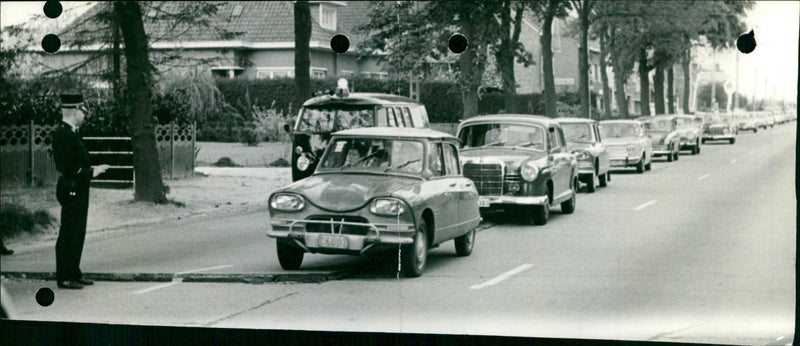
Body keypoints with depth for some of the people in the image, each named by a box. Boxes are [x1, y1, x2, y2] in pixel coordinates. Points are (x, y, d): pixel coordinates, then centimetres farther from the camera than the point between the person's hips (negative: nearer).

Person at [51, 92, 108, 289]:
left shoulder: (69, 133, 14)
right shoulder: (64, 134, -18)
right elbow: (66, 168, -22)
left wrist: (91, 169, 12)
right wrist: (91, 172, -17)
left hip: (76, 191, 10)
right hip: (71, 190, -10)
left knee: (76, 233, 15)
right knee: (68, 235, -5)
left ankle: (74, 273, 22)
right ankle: (64, 278, 0)